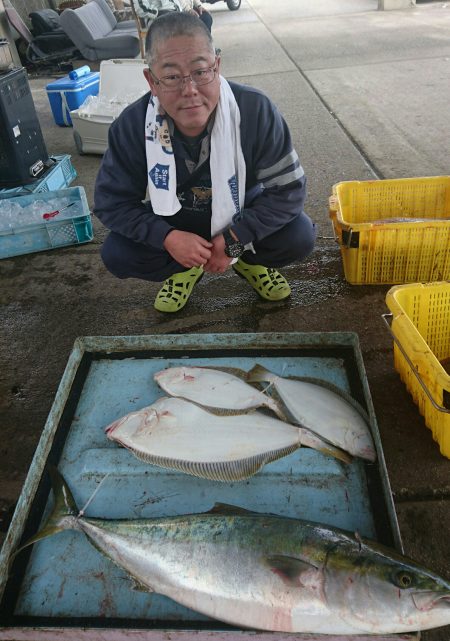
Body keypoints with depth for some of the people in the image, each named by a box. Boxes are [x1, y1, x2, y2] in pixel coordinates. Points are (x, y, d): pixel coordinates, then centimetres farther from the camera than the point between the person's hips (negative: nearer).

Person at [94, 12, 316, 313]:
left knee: (300, 237, -25)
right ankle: (185, 268, 11)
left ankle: (248, 258, 11)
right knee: (116, 255, -21)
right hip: (173, 222, 1)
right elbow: (112, 202, -16)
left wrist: (234, 240, -30)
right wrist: (167, 238, -32)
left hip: (241, 213, 0)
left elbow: (288, 187, -22)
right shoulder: (132, 125, -24)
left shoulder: (255, 109, -28)